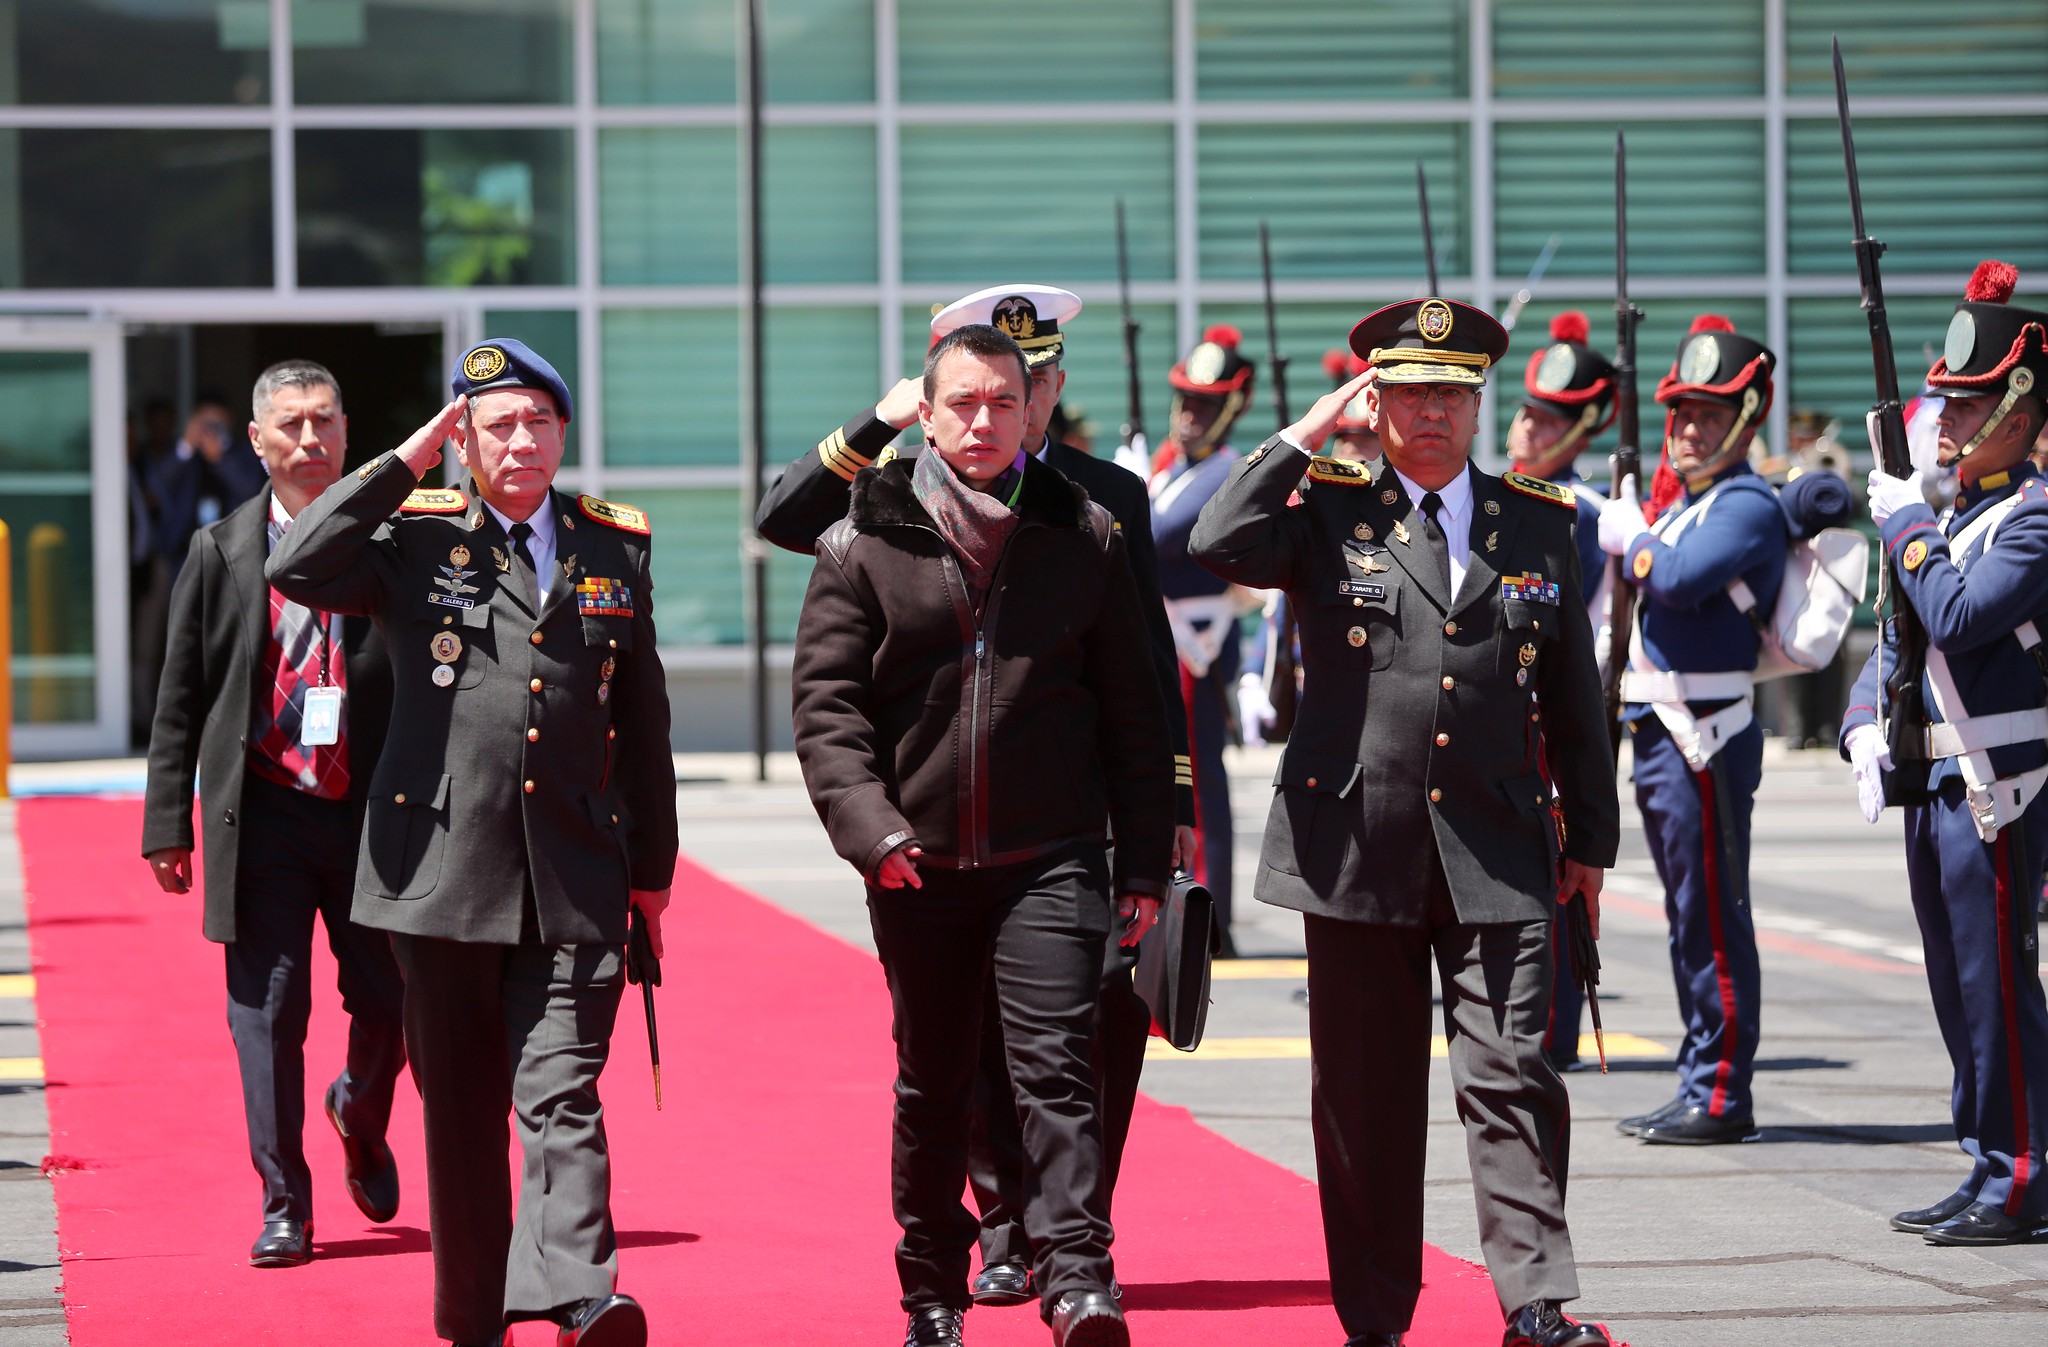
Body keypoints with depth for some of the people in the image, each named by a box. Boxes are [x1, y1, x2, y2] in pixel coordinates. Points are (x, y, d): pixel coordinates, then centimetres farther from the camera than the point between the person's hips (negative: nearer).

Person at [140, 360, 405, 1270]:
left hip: (372, 814, 0)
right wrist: (167, 821, 2)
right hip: (262, 812, 0)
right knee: (268, 1010, -1)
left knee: (388, 1004, 5)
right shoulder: (220, 553, 5)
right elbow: (180, 700, 7)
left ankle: (360, 1118, 38)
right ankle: (283, 1203, 8)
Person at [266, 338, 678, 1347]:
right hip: (444, 872, -1)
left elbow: (642, 719, 17)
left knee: (562, 1094, -12)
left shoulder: (616, 547, 11)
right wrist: (408, 460, -10)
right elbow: (297, 571, -15)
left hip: (573, 882, 1)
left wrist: (653, 867, 17)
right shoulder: (415, 536, 3)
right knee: (461, 1108, 7)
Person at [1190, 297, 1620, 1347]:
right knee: (1364, 1095, 5)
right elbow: (1219, 546, -17)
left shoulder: (1540, 523, 11)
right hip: (1356, 847, -1)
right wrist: (1312, 430, -10)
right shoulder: (1327, 509, 4)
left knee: (1511, 1079, -7)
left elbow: (1573, 695, 16)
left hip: (1497, 856, 1)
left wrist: (1590, 838, 16)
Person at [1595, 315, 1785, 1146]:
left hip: (1707, 737, -10)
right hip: (1660, 733, 10)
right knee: (1691, 918, 13)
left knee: (1712, 919, -7)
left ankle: (1723, 1098, -4)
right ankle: (1702, 1085, 18)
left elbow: (1679, 579, -25)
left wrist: (1633, 539, -9)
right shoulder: (1681, 501, 18)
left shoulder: (1748, 505, -11)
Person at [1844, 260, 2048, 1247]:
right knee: (1960, 990, 12)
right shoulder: (1952, 513, 17)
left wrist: (1906, 524, -13)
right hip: (1936, 784, 9)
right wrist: (1866, 730, 5)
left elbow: (1959, 618, -24)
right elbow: (1901, 639, 22)